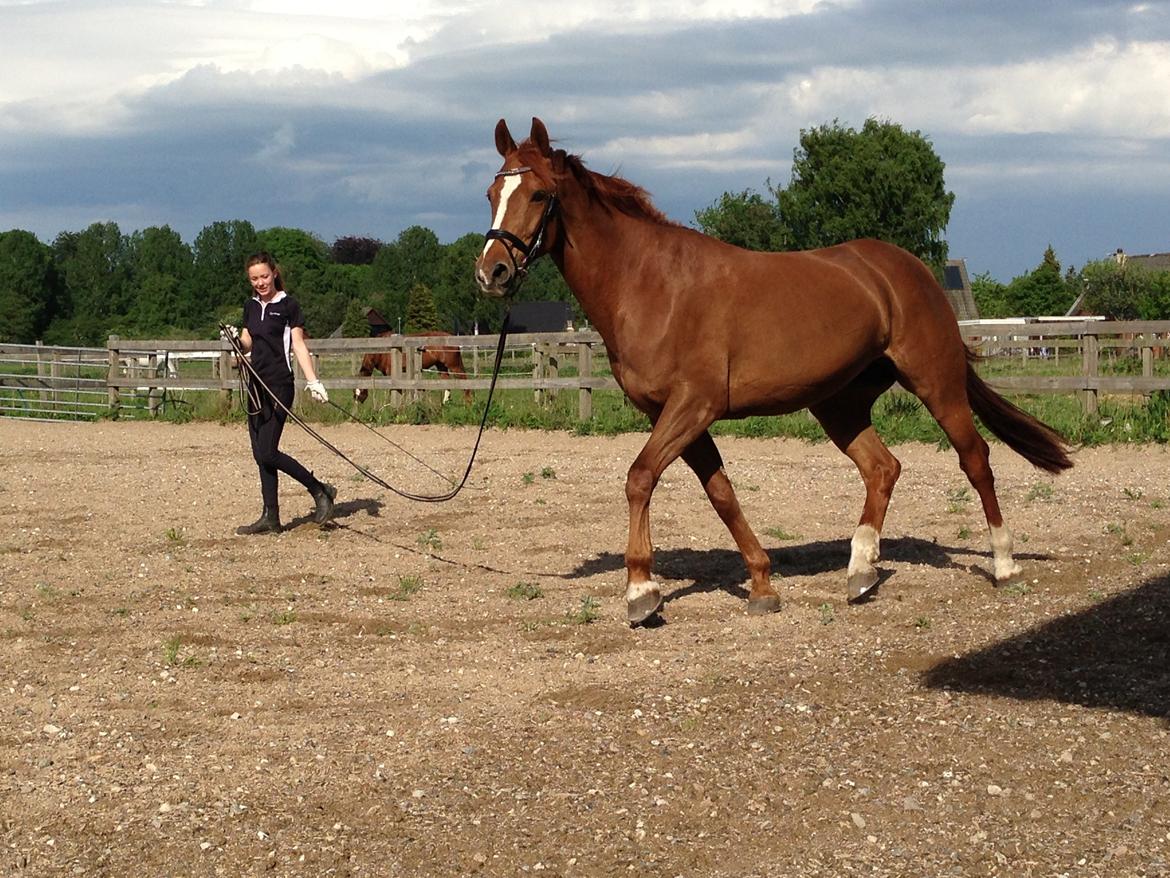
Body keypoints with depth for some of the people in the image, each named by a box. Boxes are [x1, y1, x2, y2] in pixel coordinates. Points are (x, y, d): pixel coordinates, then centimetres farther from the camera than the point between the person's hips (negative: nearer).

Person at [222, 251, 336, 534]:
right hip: (256, 384, 7)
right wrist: (235, 337, -3)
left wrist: (313, 381, -18)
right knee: (261, 455, 6)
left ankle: (320, 491, 1)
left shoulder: (288, 305, -5)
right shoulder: (251, 306, 13)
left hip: (279, 386, -7)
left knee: (267, 452, -13)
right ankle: (271, 518, 11)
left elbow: (299, 346, -8)